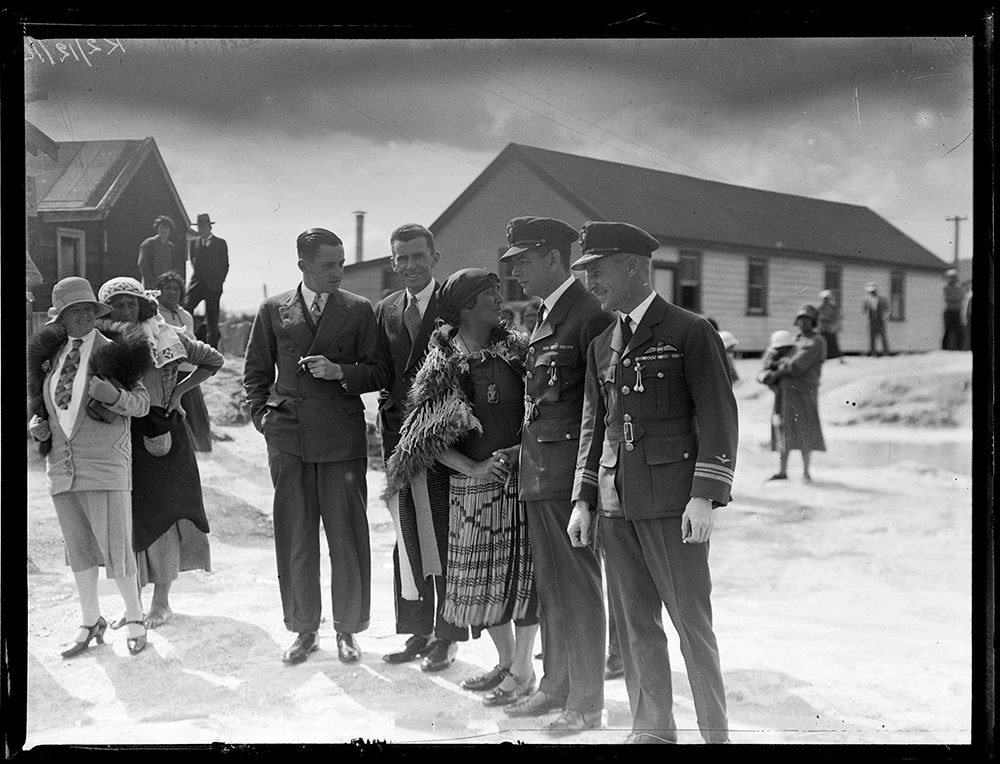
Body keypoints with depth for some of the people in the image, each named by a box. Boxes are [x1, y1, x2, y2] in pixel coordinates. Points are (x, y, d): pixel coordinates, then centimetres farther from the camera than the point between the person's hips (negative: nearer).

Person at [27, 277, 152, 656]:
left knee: (115, 549, -4)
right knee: (78, 548, 12)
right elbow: (41, 400, 24)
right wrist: (36, 423, 4)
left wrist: (114, 395, -24)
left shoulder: (112, 352, -5)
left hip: (106, 467, -5)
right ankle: (91, 622, 25)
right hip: (62, 466, 5)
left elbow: (142, 403, -5)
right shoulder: (53, 354, 10)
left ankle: (134, 617, 15)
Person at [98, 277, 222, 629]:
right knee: (125, 519, 4)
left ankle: (162, 600, 11)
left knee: (161, 514, 0)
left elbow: (214, 360, 11)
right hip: (119, 439, 2)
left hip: (161, 434, -2)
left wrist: (179, 389, 3)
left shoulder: (165, 337, 1)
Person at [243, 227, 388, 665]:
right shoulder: (273, 311, 8)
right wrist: (262, 415, 5)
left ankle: (347, 630, 15)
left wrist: (340, 371, -12)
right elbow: (256, 371, 16)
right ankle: (304, 629, 17)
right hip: (288, 437, 1)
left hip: (343, 436, -1)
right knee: (294, 536, 5)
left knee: (347, 535, 2)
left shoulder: (359, 310, 5)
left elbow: (379, 372, 4)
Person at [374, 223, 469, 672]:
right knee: (408, 539, 10)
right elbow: (384, 376, 13)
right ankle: (417, 630, 20)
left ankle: (446, 636, 9)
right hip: (401, 436, 5)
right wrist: (391, 426, 2)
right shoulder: (385, 311, 12)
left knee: (446, 538, 0)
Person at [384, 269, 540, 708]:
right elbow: (429, 439, -2)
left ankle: (522, 670, 10)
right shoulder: (441, 367, 0)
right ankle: (505, 661, 26)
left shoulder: (517, 350, 1)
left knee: (520, 571, -1)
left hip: (521, 477, -1)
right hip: (470, 484, 1)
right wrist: (474, 468, -12)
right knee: (480, 578, 8)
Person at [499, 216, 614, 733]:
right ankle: (556, 685, 28)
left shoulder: (589, 314, -13)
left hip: (570, 470, -9)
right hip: (536, 470, 9)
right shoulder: (543, 317, 16)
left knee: (578, 587, 0)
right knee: (549, 585, 16)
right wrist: (523, 450, 12)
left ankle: (586, 700, 10)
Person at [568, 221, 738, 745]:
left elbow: (719, 419, -7)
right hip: (616, 501, 6)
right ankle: (652, 729, 19)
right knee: (634, 624, 9)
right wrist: (583, 499, 13)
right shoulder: (601, 346, 16)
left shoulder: (690, 332, -3)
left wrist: (706, 496, -14)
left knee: (691, 621, -2)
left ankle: (716, 733, 9)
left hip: (672, 501, -6)